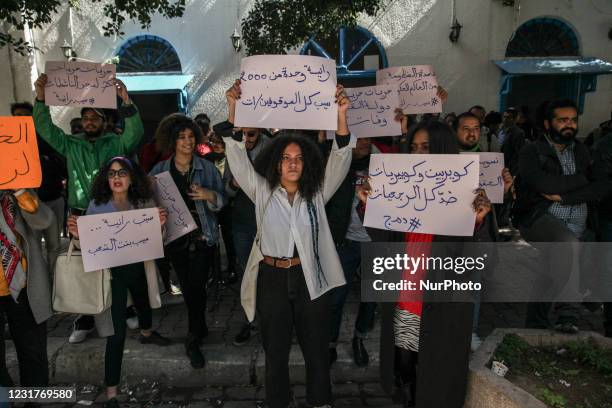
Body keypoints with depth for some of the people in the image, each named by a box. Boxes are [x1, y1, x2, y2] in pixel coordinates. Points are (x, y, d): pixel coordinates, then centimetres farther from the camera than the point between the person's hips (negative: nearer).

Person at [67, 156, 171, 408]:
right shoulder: (96, 205, -13)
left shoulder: (144, 203, -6)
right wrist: (78, 234, -28)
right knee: (117, 332, -7)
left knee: (143, 304, 32)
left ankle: (146, 333, 66)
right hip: (111, 271, -4)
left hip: (139, 267, 4)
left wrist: (160, 224, -20)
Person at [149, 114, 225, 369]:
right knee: (186, 287, 12)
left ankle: (193, 340, 8)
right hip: (175, 237, 2)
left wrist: (209, 195, -21)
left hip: (203, 236, -2)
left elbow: (222, 200, -1)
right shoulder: (160, 170, 4)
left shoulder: (207, 168, 0)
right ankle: (200, 328, 35)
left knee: (197, 286, -6)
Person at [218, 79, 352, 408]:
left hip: (310, 279, 1)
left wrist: (341, 117, -21)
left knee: (316, 349, 14)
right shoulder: (262, 192, 1)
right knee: (275, 351, 15)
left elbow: (339, 161, -8)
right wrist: (233, 111, -19)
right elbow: (238, 158, -8)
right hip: (272, 279, 0)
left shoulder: (316, 194, 3)